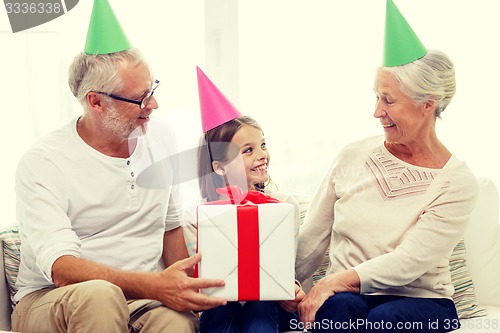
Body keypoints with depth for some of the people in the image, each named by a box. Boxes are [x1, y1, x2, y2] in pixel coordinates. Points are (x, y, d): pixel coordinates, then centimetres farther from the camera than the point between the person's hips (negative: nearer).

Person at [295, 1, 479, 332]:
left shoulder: (457, 182, -6)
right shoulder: (353, 155, 3)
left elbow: (409, 262, -16)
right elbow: (312, 238, 7)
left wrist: (335, 281, -25)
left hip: (420, 301, -1)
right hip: (347, 294, 2)